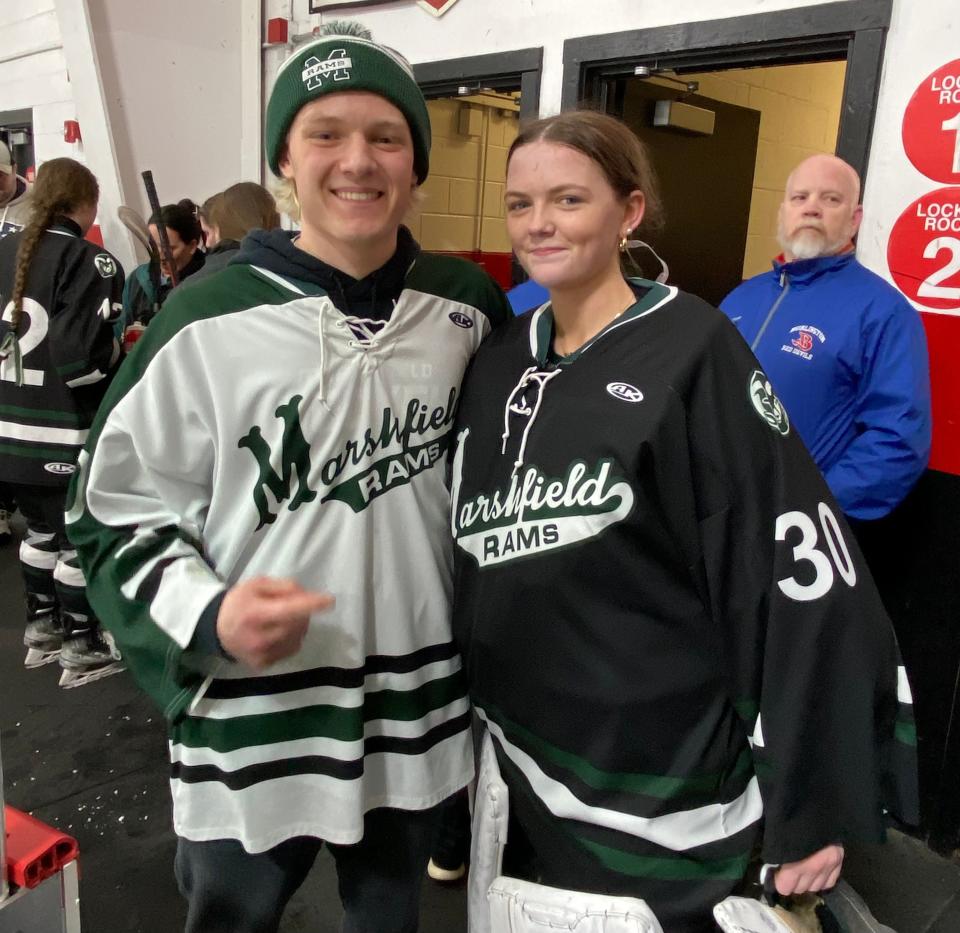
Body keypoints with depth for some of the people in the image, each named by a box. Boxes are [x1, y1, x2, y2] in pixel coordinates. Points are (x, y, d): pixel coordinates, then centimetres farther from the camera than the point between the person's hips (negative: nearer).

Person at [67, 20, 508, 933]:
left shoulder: (469, 306, -2)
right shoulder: (208, 320, -12)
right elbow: (118, 507, -5)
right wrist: (207, 615, -21)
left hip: (419, 707, 3)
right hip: (251, 719, -2)